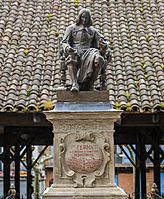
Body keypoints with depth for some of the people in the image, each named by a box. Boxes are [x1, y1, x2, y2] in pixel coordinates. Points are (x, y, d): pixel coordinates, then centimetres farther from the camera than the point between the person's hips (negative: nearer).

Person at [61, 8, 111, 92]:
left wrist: (103, 45, -9)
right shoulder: (71, 28, 17)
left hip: (87, 53, 2)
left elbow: (104, 43, 18)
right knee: (71, 58, -42)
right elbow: (64, 42, 7)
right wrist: (67, 48, -18)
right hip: (74, 52, -2)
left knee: (99, 59, -35)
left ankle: (89, 84, -30)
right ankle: (75, 84, -50)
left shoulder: (92, 31, 23)